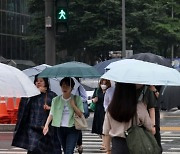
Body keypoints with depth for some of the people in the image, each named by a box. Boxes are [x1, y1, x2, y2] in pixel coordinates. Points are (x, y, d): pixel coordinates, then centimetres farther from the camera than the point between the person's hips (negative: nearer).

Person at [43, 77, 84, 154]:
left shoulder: (77, 99, -2)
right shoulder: (56, 100, 4)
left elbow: (80, 114, -4)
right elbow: (51, 114, 1)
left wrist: (73, 105, -17)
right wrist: (46, 125, -12)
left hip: (72, 130, -3)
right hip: (61, 129, 3)